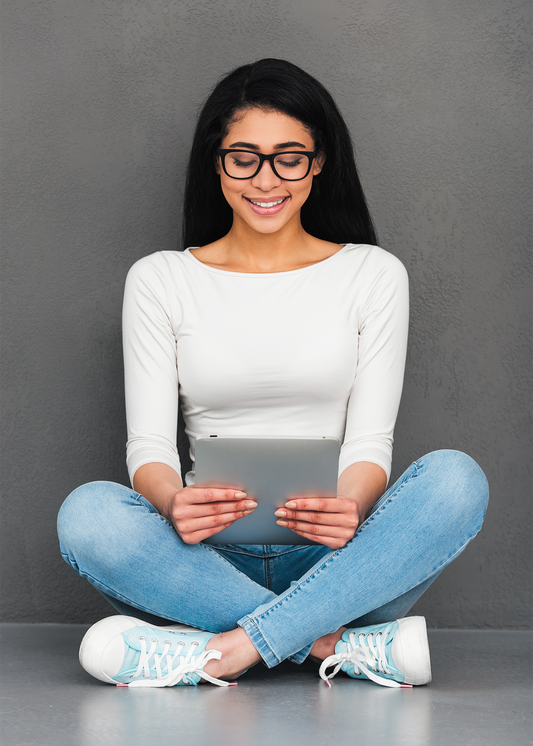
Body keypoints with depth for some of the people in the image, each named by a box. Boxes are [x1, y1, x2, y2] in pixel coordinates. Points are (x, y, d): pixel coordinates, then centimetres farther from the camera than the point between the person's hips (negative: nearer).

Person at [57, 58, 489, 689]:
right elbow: (148, 445, 0)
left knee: (454, 478, -28)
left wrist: (348, 505, -25)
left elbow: (371, 438, -1)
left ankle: (234, 649, -32)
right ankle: (353, 646, -29)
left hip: (332, 556, 0)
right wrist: (174, 501, -25)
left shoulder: (373, 274, 8)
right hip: (210, 557, 0)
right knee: (86, 513, -30)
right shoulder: (159, 280, 8)